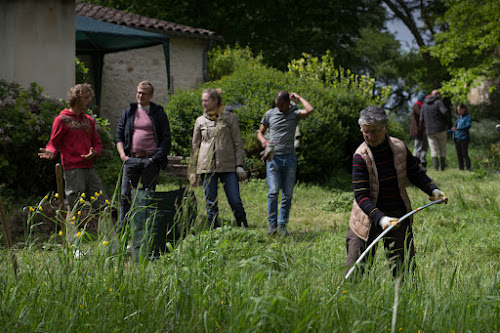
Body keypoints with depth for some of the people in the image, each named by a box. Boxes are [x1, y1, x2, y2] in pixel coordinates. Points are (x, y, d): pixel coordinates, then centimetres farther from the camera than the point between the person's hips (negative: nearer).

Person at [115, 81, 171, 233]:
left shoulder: (158, 113, 5)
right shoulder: (129, 112, 14)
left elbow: (166, 139, 2)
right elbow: (119, 134, 15)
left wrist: (156, 158, -7)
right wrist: (122, 154, 1)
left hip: (150, 161, -2)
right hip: (131, 159, 2)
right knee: (125, 195, -2)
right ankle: (121, 229, 3)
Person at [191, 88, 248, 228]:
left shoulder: (230, 118, 5)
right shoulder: (200, 121, 11)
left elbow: (237, 143, 5)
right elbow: (195, 147, 14)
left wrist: (239, 165, -3)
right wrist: (193, 171, 11)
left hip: (228, 166, -2)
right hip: (207, 166, 2)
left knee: (235, 202, -5)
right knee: (211, 204, 2)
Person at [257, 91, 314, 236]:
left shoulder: (295, 114, 3)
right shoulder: (270, 114, 8)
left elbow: (310, 110, -17)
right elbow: (260, 132, 17)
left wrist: (298, 97, -3)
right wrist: (263, 140, -6)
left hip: (289, 158, 0)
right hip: (273, 157, 0)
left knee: (287, 194, 1)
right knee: (273, 192, -11)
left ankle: (283, 225, 10)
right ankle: (272, 224, -2)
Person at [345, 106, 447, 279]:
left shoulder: (399, 147, -4)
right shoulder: (360, 156, -16)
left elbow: (416, 173, 13)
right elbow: (361, 196, -21)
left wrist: (433, 189, -4)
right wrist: (380, 218, -34)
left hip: (398, 214, 3)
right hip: (368, 218, -3)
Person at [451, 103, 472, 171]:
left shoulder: (468, 117, -4)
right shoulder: (458, 117, 17)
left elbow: (468, 125, -19)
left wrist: (458, 129, -28)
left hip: (464, 138, -7)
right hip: (457, 138, 7)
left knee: (465, 154, -10)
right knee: (459, 155, 8)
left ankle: (468, 168, -8)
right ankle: (461, 167, 13)